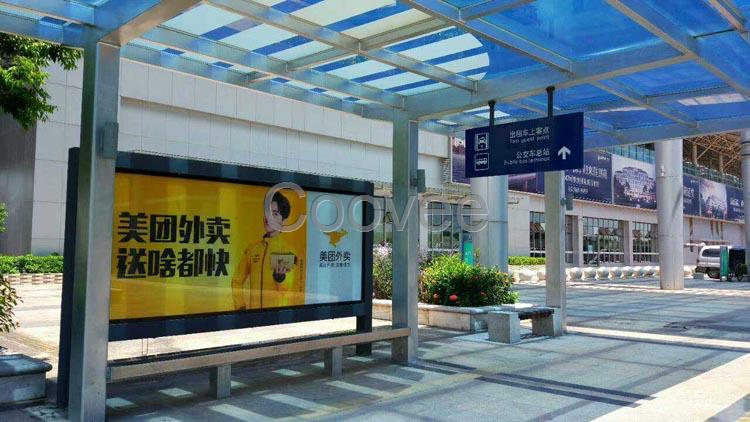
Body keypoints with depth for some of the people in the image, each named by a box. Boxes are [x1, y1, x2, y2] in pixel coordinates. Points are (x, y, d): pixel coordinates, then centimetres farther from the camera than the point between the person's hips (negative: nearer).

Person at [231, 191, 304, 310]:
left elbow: (297, 291, -7)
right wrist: (240, 306, 2)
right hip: (253, 312, 3)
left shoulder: (291, 251, -6)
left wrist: (281, 279, -23)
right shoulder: (252, 249, 4)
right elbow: (237, 281, 13)